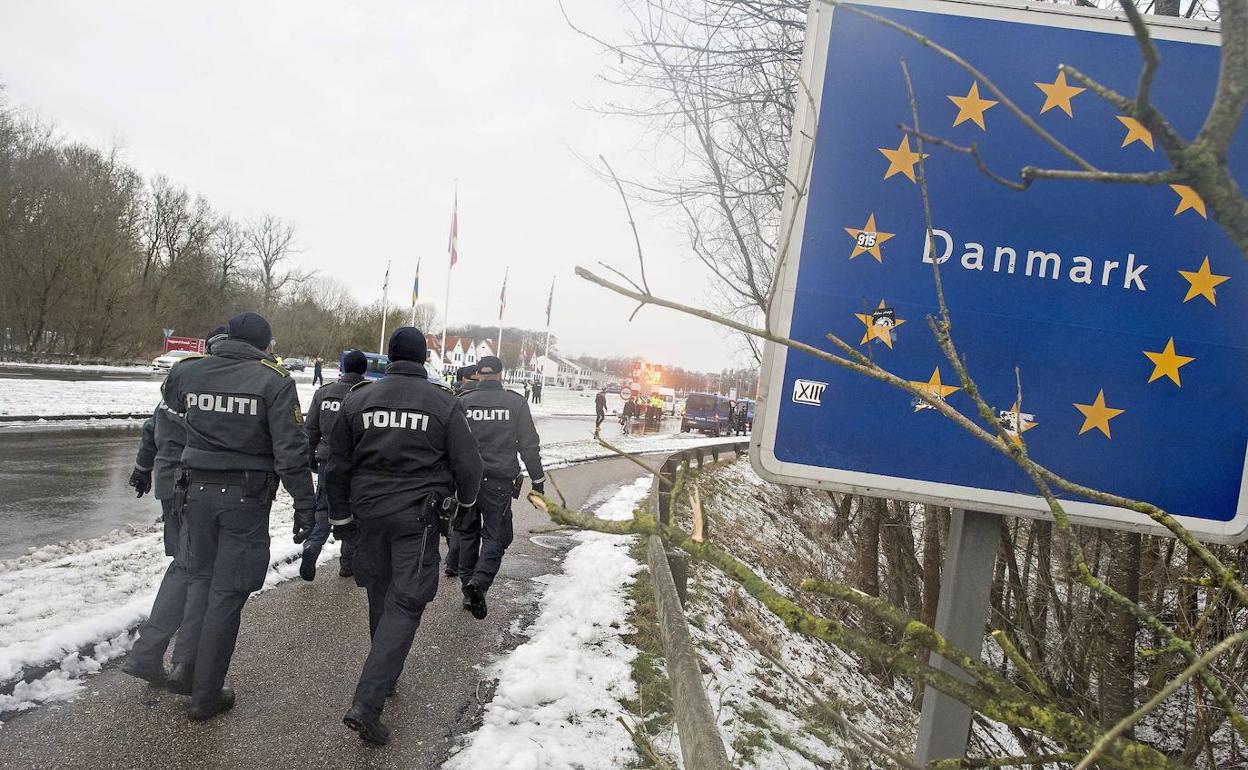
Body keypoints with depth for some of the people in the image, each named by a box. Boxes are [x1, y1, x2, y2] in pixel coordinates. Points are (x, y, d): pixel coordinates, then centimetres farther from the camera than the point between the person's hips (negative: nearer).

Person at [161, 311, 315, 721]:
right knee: (227, 592, 5)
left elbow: (170, 399, 26)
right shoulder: (274, 380, -11)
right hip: (246, 497, -4)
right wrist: (305, 504, -9)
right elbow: (291, 451, -14)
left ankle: (185, 669, 22)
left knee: (201, 578, 23)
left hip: (197, 489, 4)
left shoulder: (187, 371, 1)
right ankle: (206, 695, 14)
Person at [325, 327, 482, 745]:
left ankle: (385, 676, 38)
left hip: (368, 510, 4)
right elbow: (468, 464, -4)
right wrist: (465, 499, 17)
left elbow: (337, 466, 7)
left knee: (380, 597, 20)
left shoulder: (358, 399, 3)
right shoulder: (445, 403, -6)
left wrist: (341, 516, 19)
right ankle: (367, 704, -10)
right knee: (404, 605, -1)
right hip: (418, 515, -4)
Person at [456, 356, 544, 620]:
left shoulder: (463, 402, 2)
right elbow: (529, 445, 0)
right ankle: (480, 581, -17)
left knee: (468, 534, 15)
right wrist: (537, 478, 8)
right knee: (496, 535, 5)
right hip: (499, 481, -2)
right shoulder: (516, 402, -1)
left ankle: (468, 589, 20)